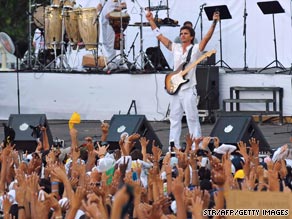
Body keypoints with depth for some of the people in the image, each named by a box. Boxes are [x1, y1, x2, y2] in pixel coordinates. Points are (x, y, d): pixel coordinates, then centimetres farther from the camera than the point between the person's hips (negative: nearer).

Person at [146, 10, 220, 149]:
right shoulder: (175, 48, 11)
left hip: (188, 89, -6)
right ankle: (174, 146, 12)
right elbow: (159, 36, 14)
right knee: (174, 118, 8)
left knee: (192, 118, -5)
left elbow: (207, 37, -16)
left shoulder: (195, 49, -3)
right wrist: (151, 21, 12)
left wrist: (214, 22, -28)